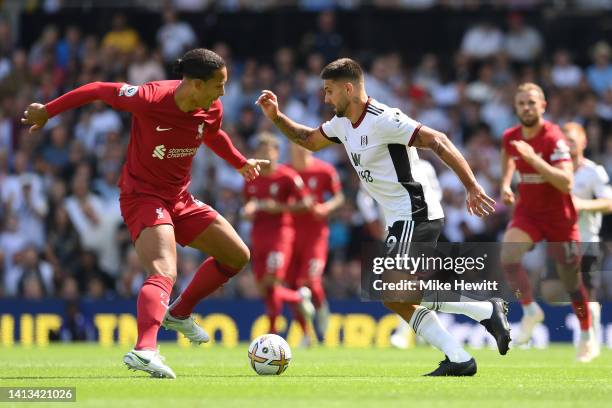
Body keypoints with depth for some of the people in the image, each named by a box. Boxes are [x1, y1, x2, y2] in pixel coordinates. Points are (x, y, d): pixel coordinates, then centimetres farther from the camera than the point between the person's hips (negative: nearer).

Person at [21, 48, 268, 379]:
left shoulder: (212, 110, -6)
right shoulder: (149, 99, -25)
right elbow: (99, 90, -10)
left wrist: (240, 163, 32)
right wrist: (47, 110, 1)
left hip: (179, 199, 8)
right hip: (143, 197, -8)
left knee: (237, 256, 11)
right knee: (164, 273, -30)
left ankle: (179, 313, 25)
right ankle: (144, 349, -48)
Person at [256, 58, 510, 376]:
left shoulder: (383, 120, -17)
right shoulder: (343, 123, 12)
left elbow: (438, 141, -23)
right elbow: (309, 140, 30)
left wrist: (472, 187, -29)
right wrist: (276, 117, 14)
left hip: (416, 215, -10)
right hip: (401, 220, 10)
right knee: (397, 299, 5)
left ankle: (487, 309, -15)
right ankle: (459, 359, 2)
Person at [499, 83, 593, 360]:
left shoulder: (553, 138, -21)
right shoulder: (510, 137, -3)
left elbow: (566, 183, -32)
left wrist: (533, 158, -38)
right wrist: (505, 185, 11)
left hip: (559, 216, -4)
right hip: (527, 211, 4)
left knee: (570, 277, 5)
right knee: (508, 257, -24)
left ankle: (586, 332, 27)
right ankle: (530, 310, -6)